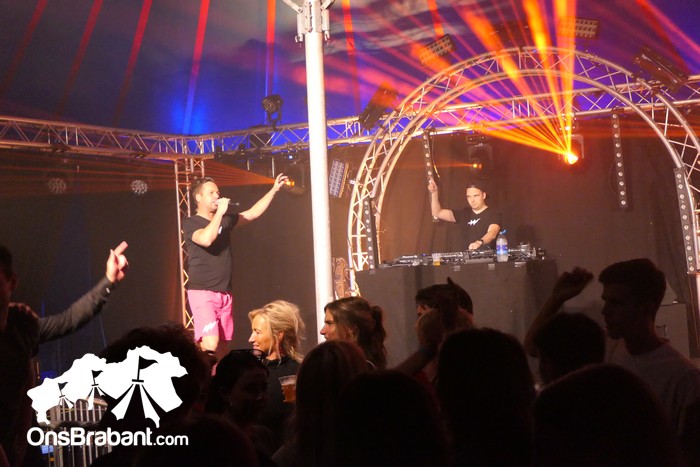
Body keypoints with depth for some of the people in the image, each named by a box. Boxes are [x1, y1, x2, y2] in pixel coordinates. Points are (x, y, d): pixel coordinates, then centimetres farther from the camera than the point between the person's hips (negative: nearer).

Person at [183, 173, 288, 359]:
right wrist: (220, 211, -18)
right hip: (202, 293, -7)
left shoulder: (225, 220, 14)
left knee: (221, 345, 9)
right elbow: (206, 239, -25)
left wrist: (274, 190, 13)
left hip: (225, 293, 7)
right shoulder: (191, 223, -6)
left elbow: (252, 213, 18)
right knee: (210, 344, -21)